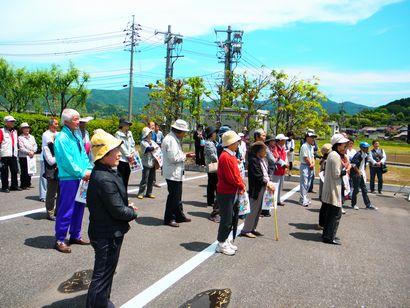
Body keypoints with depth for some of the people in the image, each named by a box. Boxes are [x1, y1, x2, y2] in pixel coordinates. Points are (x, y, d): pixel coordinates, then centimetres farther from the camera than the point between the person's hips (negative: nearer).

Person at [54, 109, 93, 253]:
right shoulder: (62, 138, -12)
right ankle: (59, 240, 10)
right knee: (66, 210, -3)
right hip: (68, 178, -8)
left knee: (79, 207, 15)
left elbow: (84, 155, 14)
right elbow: (67, 160, -18)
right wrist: (82, 173, -13)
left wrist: (89, 170, 0)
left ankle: (75, 235, 28)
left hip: (80, 178, 8)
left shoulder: (77, 136, 13)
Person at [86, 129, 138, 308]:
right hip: (108, 235, -11)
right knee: (103, 275, 6)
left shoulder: (101, 172, 3)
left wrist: (126, 207, 0)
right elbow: (118, 211, -26)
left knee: (104, 272, 26)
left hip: (105, 232, 11)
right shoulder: (105, 179, -29)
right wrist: (133, 212, -7)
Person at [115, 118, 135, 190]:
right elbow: (121, 146, -11)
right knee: (121, 178, -3)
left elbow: (133, 144, 11)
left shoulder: (129, 133, 13)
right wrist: (128, 155, -10)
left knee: (126, 178, 11)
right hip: (122, 159, -6)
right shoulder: (118, 134, -6)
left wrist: (132, 153, -3)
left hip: (129, 159, 6)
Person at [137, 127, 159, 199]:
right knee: (145, 179, -5)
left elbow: (158, 149, 8)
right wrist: (155, 148, -8)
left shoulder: (153, 142, 14)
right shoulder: (143, 142, -5)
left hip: (153, 163, 6)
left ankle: (149, 193, 18)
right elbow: (148, 149, -20)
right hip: (146, 163, -6)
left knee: (151, 179, 10)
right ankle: (140, 193, 3)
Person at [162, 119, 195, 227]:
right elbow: (173, 158, -24)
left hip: (177, 173, 11)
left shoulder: (174, 139, 15)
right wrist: (185, 156, -11)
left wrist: (184, 155, 6)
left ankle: (179, 216, 30)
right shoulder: (171, 140, -19)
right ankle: (169, 218, 10)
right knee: (173, 196, -1)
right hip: (173, 173, -11)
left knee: (177, 195, 18)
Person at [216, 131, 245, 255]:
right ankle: (221, 245, 13)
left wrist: (241, 185, 1)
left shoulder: (231, 155, 11)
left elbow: (236, 173, 14)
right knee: (226, 219, 0)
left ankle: (225, 240, 30)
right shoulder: (226, 157, -21)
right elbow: (231, 177, -23)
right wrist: (241, 186, -9)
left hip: (231, 192, 10)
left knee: (229, 218, 17)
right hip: (225, 193, -10)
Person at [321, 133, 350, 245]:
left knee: (329, 213, 17)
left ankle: (327, 234, 26)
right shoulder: (336, 156, -18)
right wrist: (346, 170, -6)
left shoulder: (332, 154, 13)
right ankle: (329, 237, 3)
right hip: (333, 189, -10)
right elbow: (336, 174, -20)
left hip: (329, 189, 10)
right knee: (336, 214, -3)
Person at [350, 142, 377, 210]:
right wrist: (358, 172, -18)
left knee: (364, 189, 11)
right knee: (356, 189, -1)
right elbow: (353, 164, -25)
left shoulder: (366, 155, 9)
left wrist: (364, 172, 13)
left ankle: (368, 204, 17)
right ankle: (354, 204, 13)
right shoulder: (358, 154, -18)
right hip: (356, 174, -8)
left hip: (362, 174, 8)